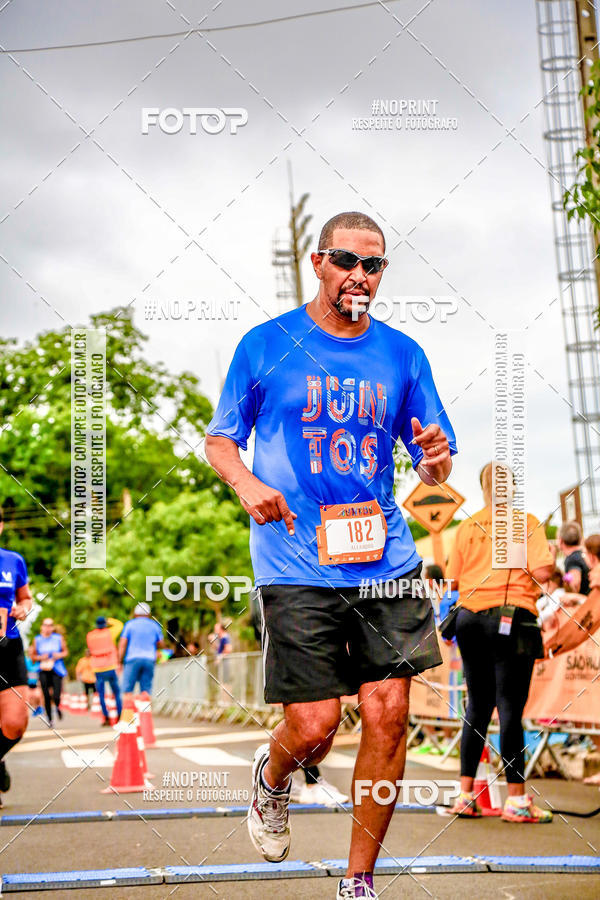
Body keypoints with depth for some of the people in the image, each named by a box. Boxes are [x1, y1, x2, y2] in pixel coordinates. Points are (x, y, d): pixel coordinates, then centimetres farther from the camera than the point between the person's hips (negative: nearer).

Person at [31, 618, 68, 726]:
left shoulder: (59, 638, 3)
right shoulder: (37, 639, 5)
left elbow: (66, 651, 11)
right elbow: (33, 656, 11)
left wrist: (60, 655, -9)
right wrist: (40, 657, -9)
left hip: (56, 670, -1)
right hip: (44, 671, 1)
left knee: (56, 696, -11)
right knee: (46, 697, -1)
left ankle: (57, 706, 25)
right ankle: (49, 718, 17)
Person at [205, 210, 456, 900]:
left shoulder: (402, 354, 11)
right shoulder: (265, 345, 3)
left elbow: (431, 465, 15)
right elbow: (219, 440, 9)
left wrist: (436, 460, -9)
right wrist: (248, 485, -12)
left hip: (387, 561, 3)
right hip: (296, 566, -3)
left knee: (388, 712, -4)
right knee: (314, 727, -7)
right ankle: (272, 776, 32)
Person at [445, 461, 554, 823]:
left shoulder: (467, 526, 7)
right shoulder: (527, 523, -3)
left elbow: (453, 579, 9)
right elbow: (542, 573, -13)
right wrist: (551, 555, 8)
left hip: (471, 618, 4)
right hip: (512, 620, -4)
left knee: (478, 706, 12)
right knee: (511, 708, -3)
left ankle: (466, 795, 14)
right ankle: (517, 800, -1)